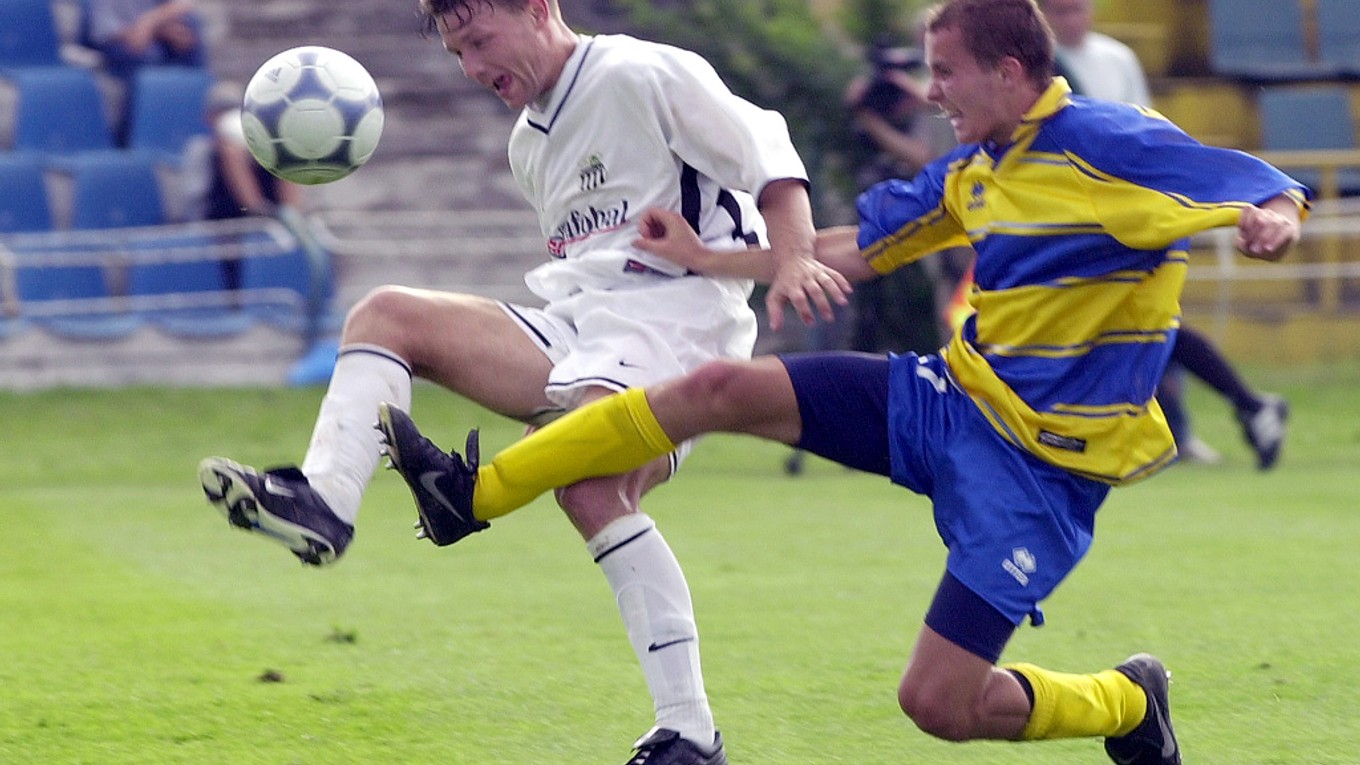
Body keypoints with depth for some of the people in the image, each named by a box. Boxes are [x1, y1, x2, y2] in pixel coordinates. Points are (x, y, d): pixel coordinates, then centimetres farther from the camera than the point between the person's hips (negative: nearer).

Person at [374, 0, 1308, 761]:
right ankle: (473, 492, 3)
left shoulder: (1108, 147, -17)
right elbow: (854, 250, 20)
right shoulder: (973, 172, 7)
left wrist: (1271, 220, -44)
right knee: (717, 390, -3)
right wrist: (709, 261, 22)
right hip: (956, 393, 8)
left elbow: (1278, 196, -20)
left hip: (1040, 463, -8)